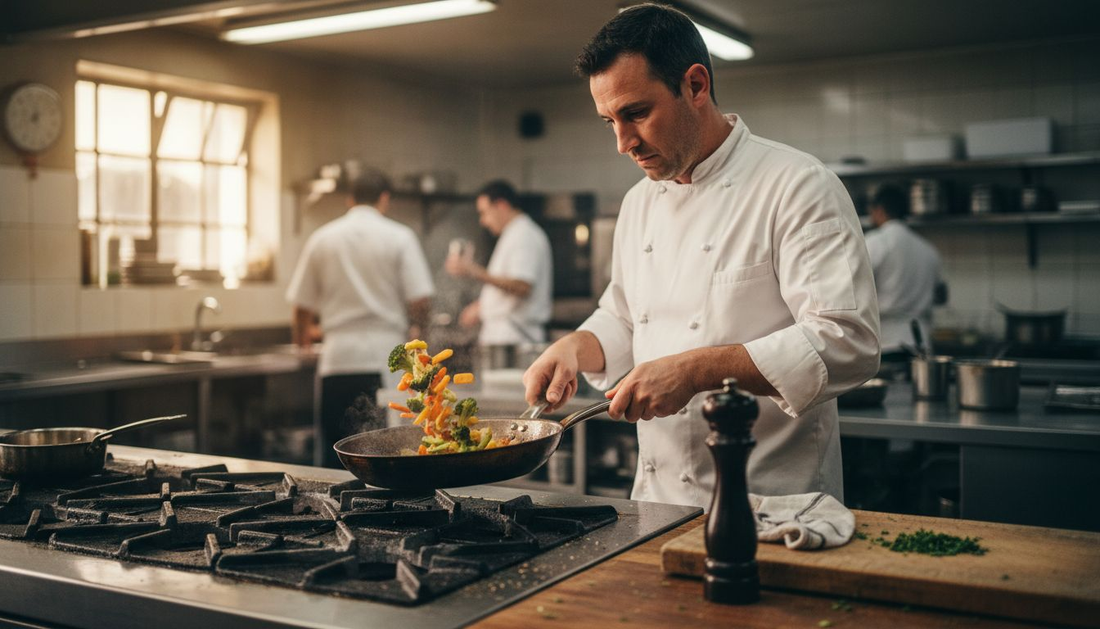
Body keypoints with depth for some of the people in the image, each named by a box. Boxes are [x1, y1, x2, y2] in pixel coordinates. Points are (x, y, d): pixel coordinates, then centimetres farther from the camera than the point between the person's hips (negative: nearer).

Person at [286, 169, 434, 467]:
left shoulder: (321, 238, 7)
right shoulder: (400, 237, 0)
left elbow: (303, 304, 11)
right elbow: (420, 299, -7)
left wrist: (302, 337, 30)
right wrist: (415, 331, 14)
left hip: (337, 356, 2)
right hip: (386, 358, -2)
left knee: (331, 457, 8)